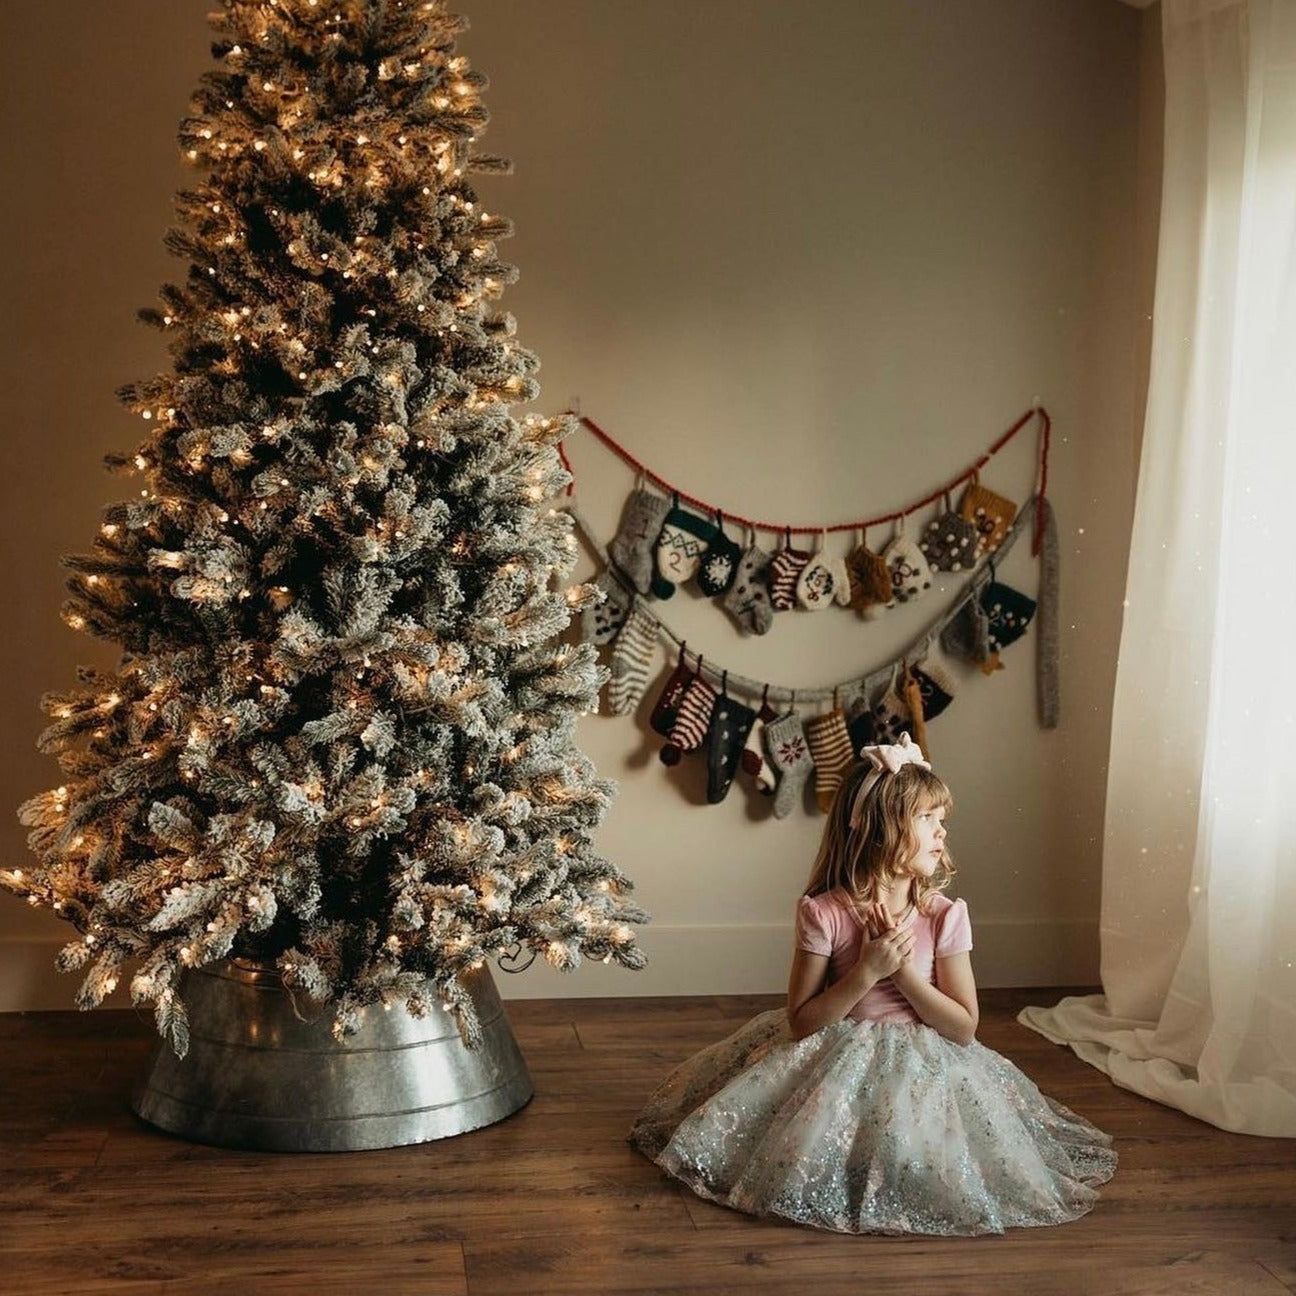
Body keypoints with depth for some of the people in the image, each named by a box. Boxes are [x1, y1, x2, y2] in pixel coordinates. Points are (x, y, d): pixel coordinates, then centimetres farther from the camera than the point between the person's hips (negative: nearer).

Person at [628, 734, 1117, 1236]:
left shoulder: (945, 916, -8)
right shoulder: (824, 913, -13)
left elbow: (964, 1028, -6)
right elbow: (800, 1022, -11)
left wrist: (904, 969, -18)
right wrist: (867, 973, -22)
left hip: (923, 1070, 1)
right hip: (837, 1068, -1)